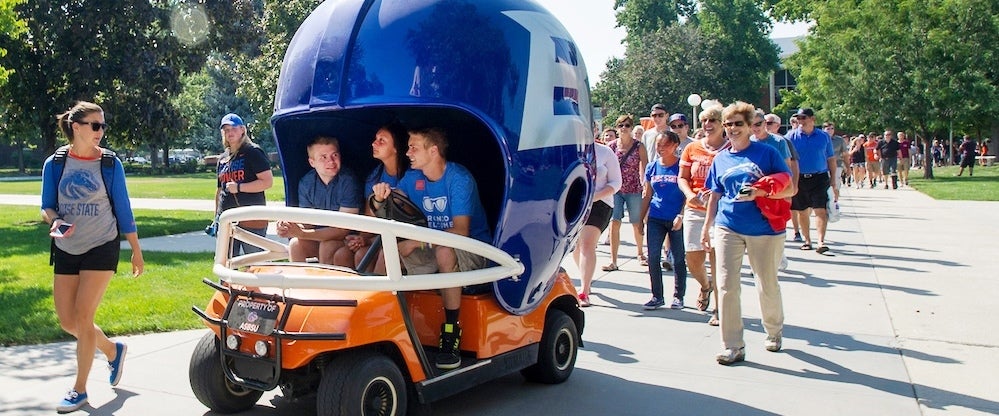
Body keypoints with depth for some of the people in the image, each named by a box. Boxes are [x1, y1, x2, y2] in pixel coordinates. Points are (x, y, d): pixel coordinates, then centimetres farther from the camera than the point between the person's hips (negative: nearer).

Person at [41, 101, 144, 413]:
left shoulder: (110, 164, -4)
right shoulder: (55, 163, 0)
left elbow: (123, 209, 0)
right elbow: (47, 206, 5)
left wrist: (136, 252, 1)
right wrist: (54, 220, -18)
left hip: (101, 248, -3)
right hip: (66, 250, 4)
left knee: (83, 317, -8)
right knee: (67, 322, 6)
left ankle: (79, 390, 6)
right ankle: (113, 350, 34)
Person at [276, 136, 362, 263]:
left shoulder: (348, 180, -20)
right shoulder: (306, 183, -4)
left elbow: (343, 229, -23)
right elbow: (307, 222, -1)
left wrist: (302, 234, -31)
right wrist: (288, 227, -25)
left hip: (348, 238, -4)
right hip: (320, 235, 4)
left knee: (327, 246, -31)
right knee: (295, 245, -20)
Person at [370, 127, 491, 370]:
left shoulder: (459, 179, -17)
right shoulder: (413, 177, 4)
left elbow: (460, 231, -27)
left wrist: (417, 242, -35)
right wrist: (380, 198, -24)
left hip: (473, 249, -6)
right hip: (432, 247, 6)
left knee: (444, 251, -38)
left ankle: (451, 334, -29)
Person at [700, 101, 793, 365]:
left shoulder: (766, 153, -3)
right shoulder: (720, 159, 9)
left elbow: (788, 189, -5)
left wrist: (758, 192, -21)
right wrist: (706, 227, 15)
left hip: (764, 229, -3)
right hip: (728, 228, 3)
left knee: (768, 286, 12)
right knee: (727, 286, -4)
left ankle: (774, 332, 38)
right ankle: (733, 347, 4)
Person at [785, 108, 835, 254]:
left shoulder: (824, 136, 5)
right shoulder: (791, 136, 2)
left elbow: (831, 159, 10)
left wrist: (833, 180, 6)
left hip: (820, 178, 0)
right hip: (799, 178, 1)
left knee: (821, 210, -9)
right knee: (802, 211, 8)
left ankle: (821, 242, -10)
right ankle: (807, 240, 21)